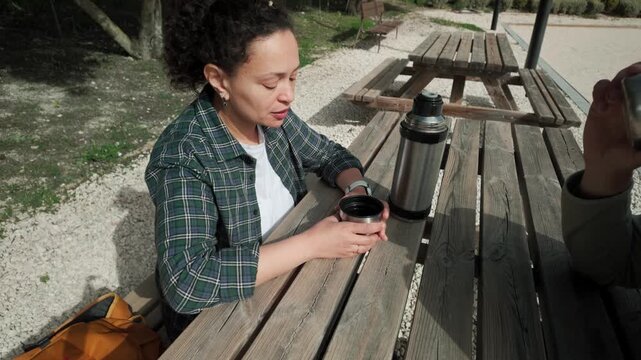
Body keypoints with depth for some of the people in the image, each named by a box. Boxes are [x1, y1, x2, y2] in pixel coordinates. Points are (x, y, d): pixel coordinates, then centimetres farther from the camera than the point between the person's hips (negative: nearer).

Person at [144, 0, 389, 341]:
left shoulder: (271, 117, -9)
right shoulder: (182, 157, -27)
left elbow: (331, 155, 4)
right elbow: (185, 281, -35)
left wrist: (357, 191, -17)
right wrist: (312, 243, -33)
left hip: (283, 285, 6)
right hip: (216, 320, -5)